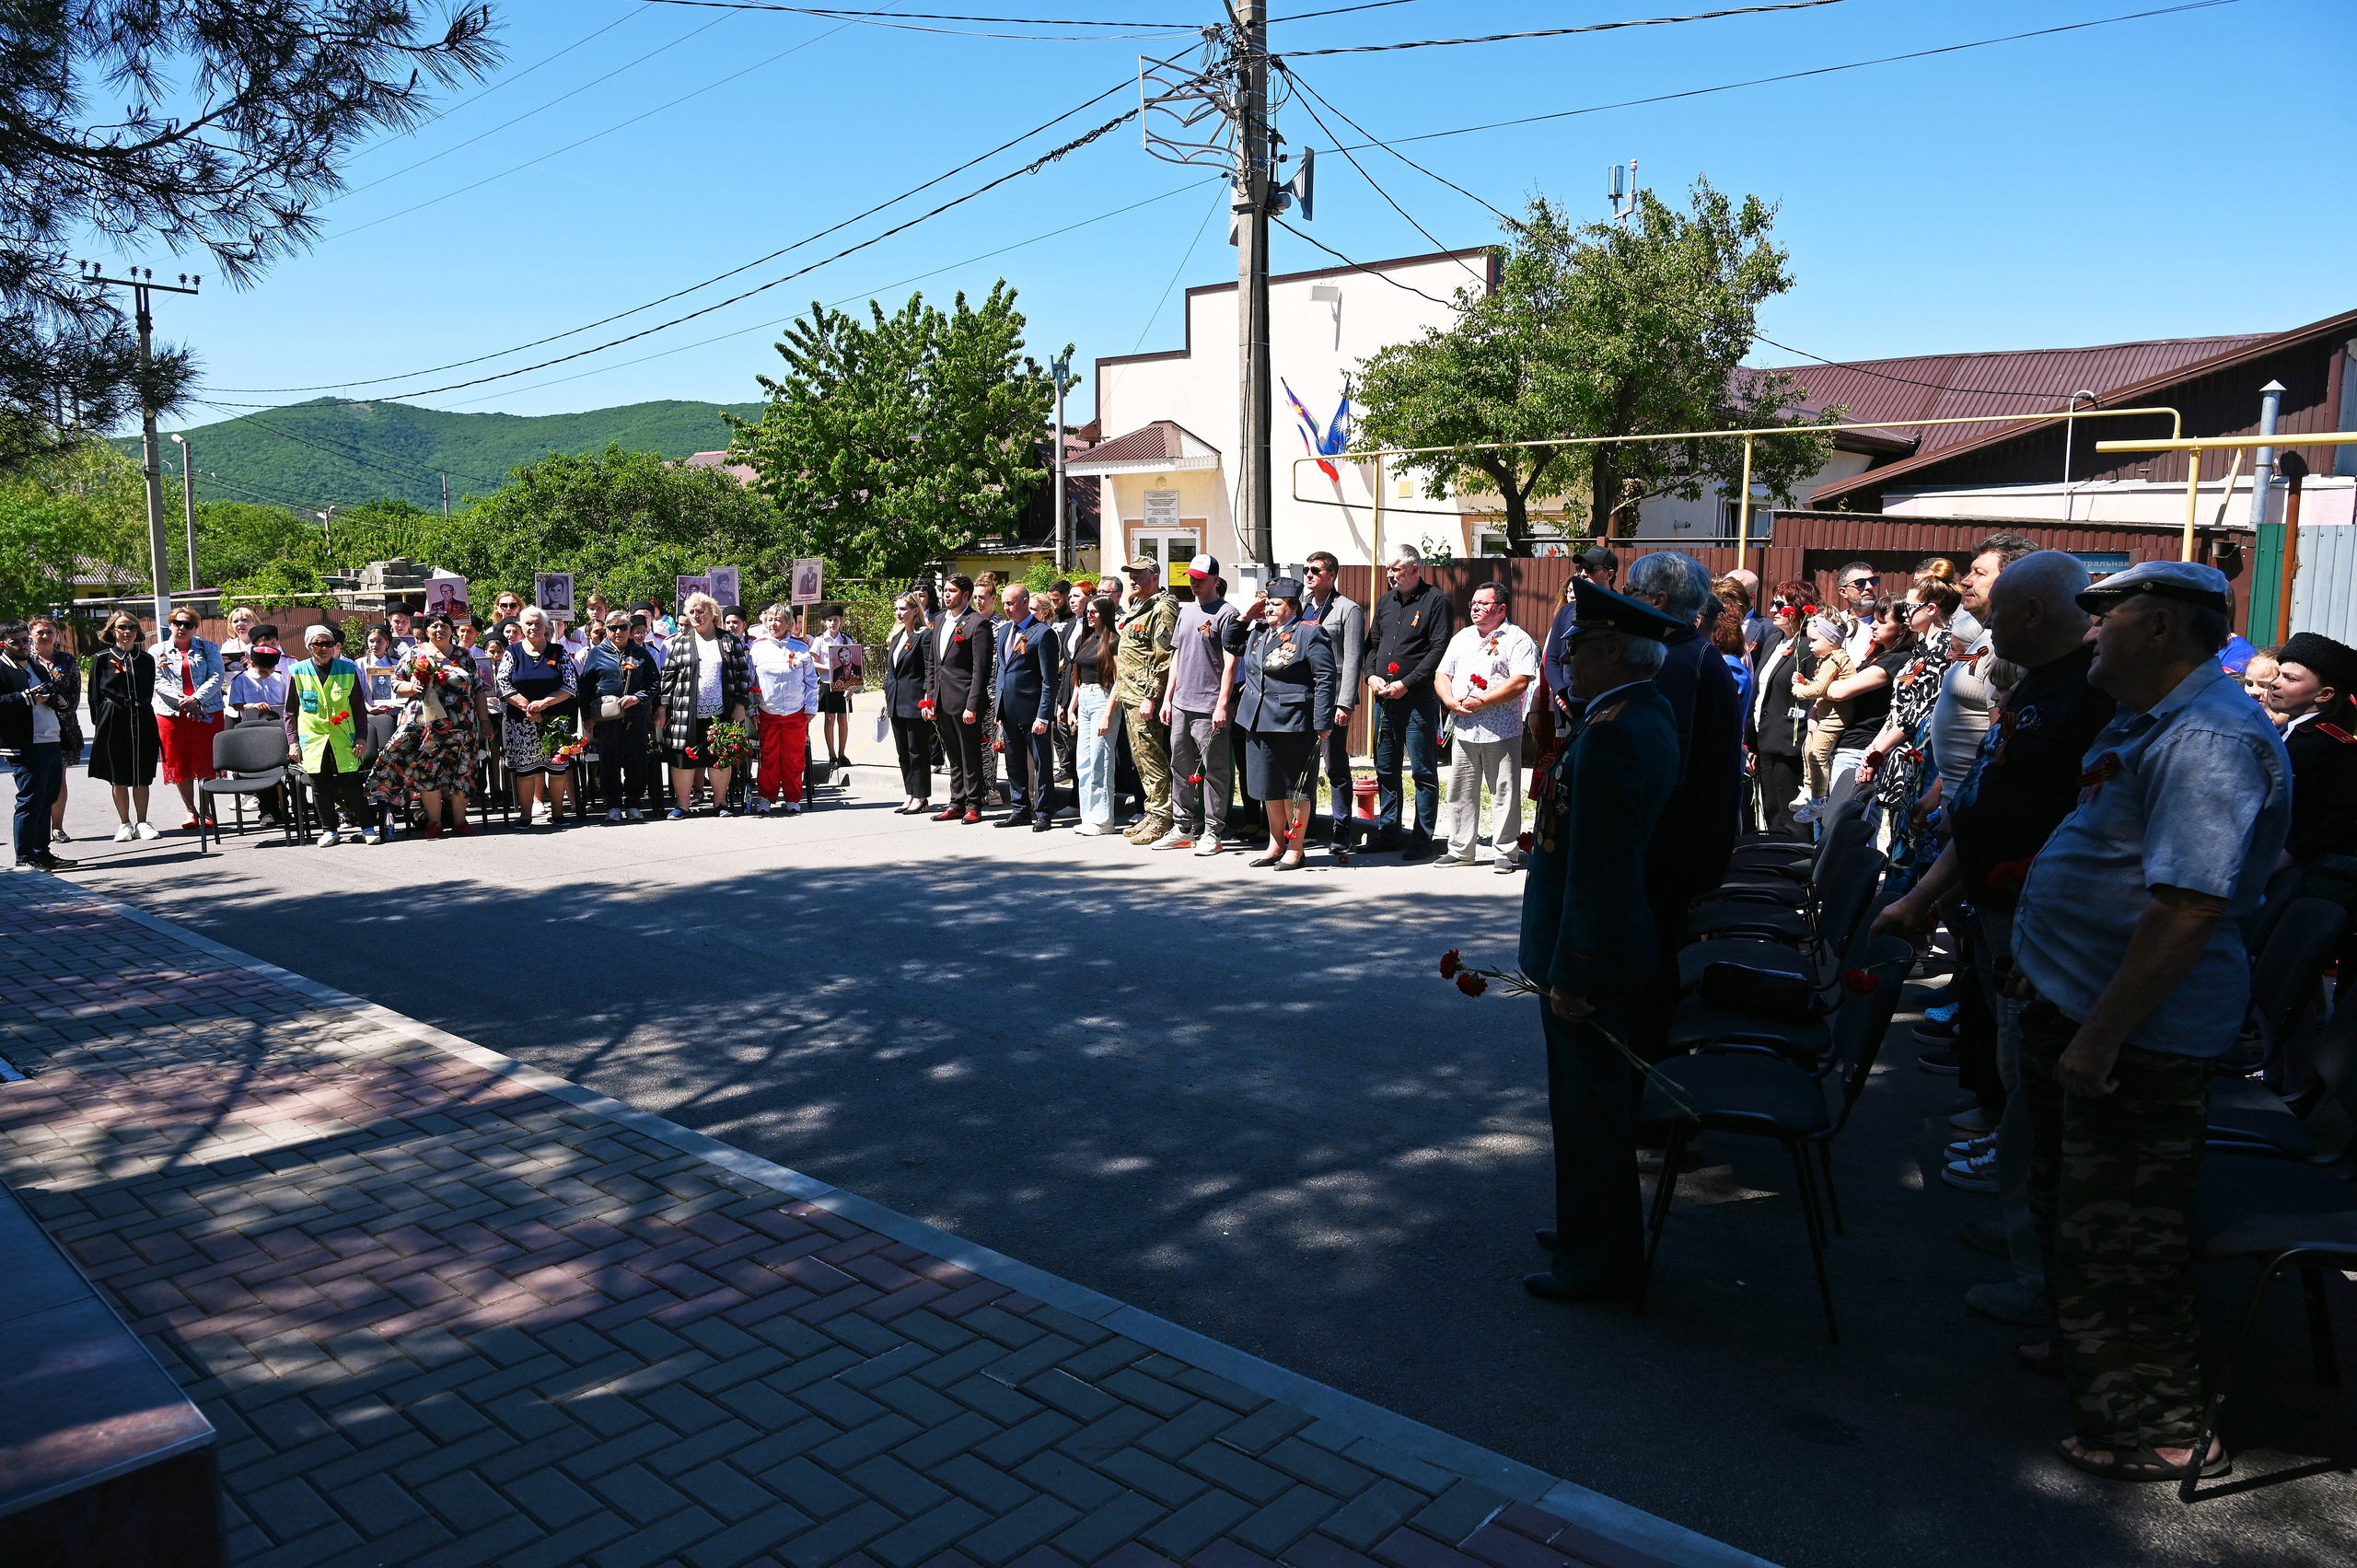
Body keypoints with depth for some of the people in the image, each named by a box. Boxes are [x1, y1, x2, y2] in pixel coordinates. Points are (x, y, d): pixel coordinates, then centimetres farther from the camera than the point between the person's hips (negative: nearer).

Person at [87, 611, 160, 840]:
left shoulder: (146, 659, 9)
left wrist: (141, 712, 5)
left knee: (142, 776, 4)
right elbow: (95, 696, 2)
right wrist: (100, 723, -3)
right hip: (113, 722, -2)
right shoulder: (101, 659, 2)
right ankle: (125, 824, 12)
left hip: (142, 721, 2)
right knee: (119, 777, 4)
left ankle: (142, 823, 12)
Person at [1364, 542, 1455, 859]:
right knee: (1385, 769, 12)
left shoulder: (1436, 601, -5)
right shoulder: (1385, 602, 16)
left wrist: (1406, 683, -17)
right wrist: (1371, 675, 0)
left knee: (1423, 771, -2)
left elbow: (1440, 650, -13)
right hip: (1383, 699, 7)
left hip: (1418, 699, -7)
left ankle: (1422, 838, 3)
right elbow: (1372, 643, 19)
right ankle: (1388, 832, 22)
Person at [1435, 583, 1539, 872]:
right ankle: (1460, 850, 17)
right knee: (1460, 793, 8)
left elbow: (1520, 682, -14)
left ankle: (1505, 852, 8)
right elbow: (1442, 675, 16)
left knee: (1504, 794, 0)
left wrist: (1482, 702, -17)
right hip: (1463, 730, 6)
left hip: (1502, 732, -5)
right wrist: (1450, 701, -4)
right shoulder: (1461, 638, 18)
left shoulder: (1518, 639, -2)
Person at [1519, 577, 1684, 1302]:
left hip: (1588, 955, -10)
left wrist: (1571, 974, -22)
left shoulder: (1611, 735, -25)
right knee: (1596, 1099, 22)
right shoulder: (1652, 713, 7)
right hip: (1628, 936, 10)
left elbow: (1596, 871, -26)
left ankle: (1599, 1262, 19)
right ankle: (1594, 1227, 38)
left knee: (1590, 1110, 4)